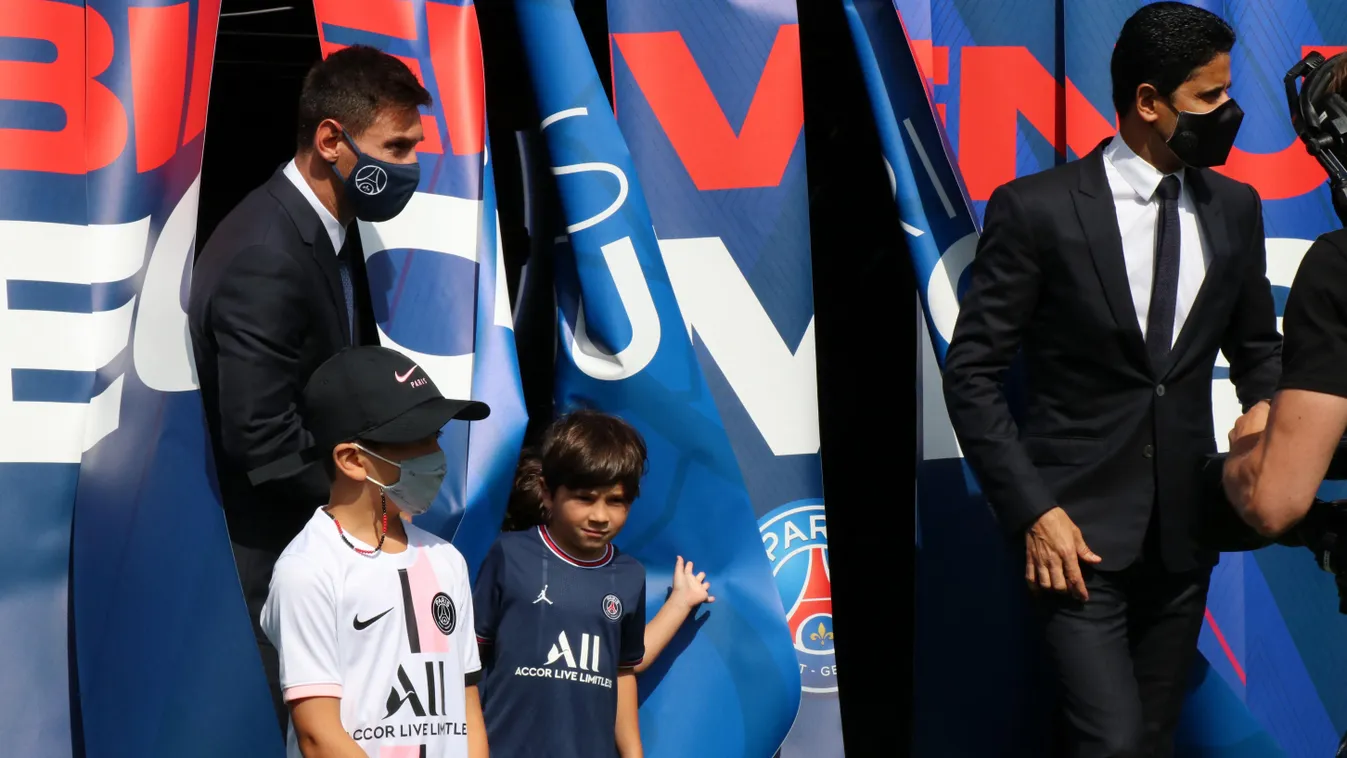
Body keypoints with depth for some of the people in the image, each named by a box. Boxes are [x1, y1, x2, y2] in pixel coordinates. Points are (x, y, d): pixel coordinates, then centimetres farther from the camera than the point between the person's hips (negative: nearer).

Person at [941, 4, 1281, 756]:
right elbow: (973, 375, -6)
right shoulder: (1036, 210, -9)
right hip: (1078, 529, -5)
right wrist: (1032, 511, -12)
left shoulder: (1234, 209, 6)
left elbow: (1258, 349, 19)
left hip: (1185, 529, 5)